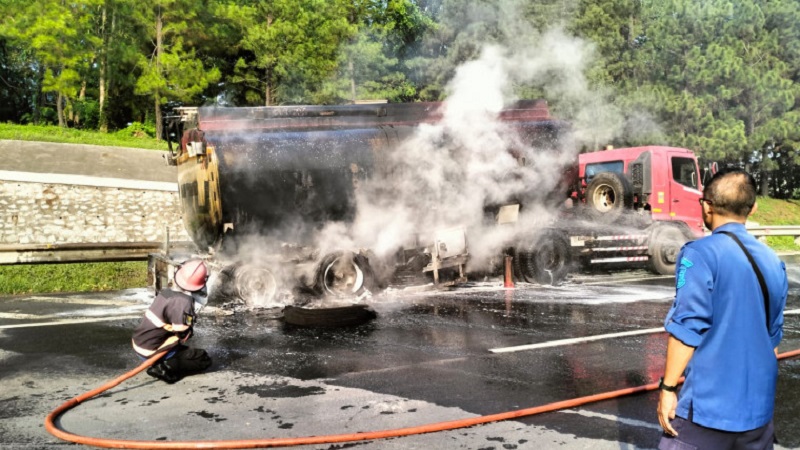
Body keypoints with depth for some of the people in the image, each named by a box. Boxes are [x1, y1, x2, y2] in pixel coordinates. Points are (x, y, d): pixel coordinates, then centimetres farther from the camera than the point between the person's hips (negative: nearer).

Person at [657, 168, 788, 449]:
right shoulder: (773, 262, 6)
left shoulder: (700, 254, -13)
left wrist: (668, 388, -9)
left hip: (709, 405, -6)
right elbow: (773, 335, 15)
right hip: (759, 406, 6)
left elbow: (686, 329, -16)